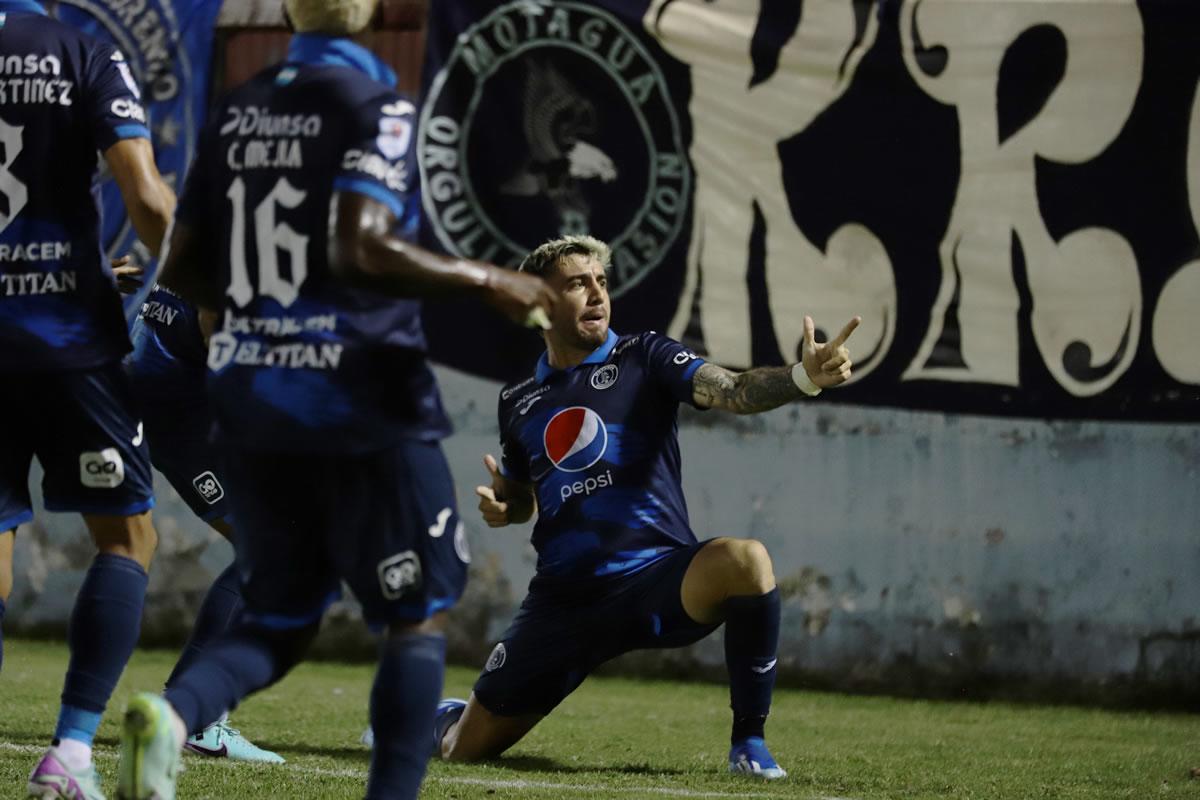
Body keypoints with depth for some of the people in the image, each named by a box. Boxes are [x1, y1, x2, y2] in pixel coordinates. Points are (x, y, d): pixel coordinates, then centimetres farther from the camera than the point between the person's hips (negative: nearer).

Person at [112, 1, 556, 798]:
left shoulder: (237, 111, 9)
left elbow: (182, 268, 11)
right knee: (420, 615, 6)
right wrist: (489, 282, -14)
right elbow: (359, 248, -23)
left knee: (279, 618, 13)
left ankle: (173, 712, -15)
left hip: (250, 396, 6)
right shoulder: (375, 106, -11)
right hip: (359, 399, -6)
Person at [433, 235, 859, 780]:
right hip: (565, 594, 3)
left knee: (744, 560, -38)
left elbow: (734, 392, -16)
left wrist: (803, 377, -37)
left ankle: (748, 741, -21)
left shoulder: (644, 358, 1)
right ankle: (442, 715, 44)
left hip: (656, 576, -3)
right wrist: (502, 506, 2)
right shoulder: (519, 403, 12)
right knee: (464, 749, 2)